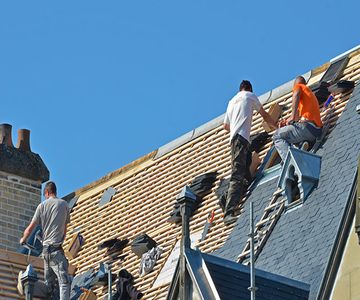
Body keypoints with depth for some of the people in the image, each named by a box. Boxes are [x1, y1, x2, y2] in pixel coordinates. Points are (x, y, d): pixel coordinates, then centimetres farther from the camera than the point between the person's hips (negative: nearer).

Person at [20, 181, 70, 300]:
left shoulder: (42, 206, 6)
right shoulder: (64, 204, 3)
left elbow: (30, 228, 6)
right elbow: (65, 228, 11)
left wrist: (23, 239, 26)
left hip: (46, 247, 3)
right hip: (56, 248, -3)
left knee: (48, 282, 12)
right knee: (64, 280, -13)